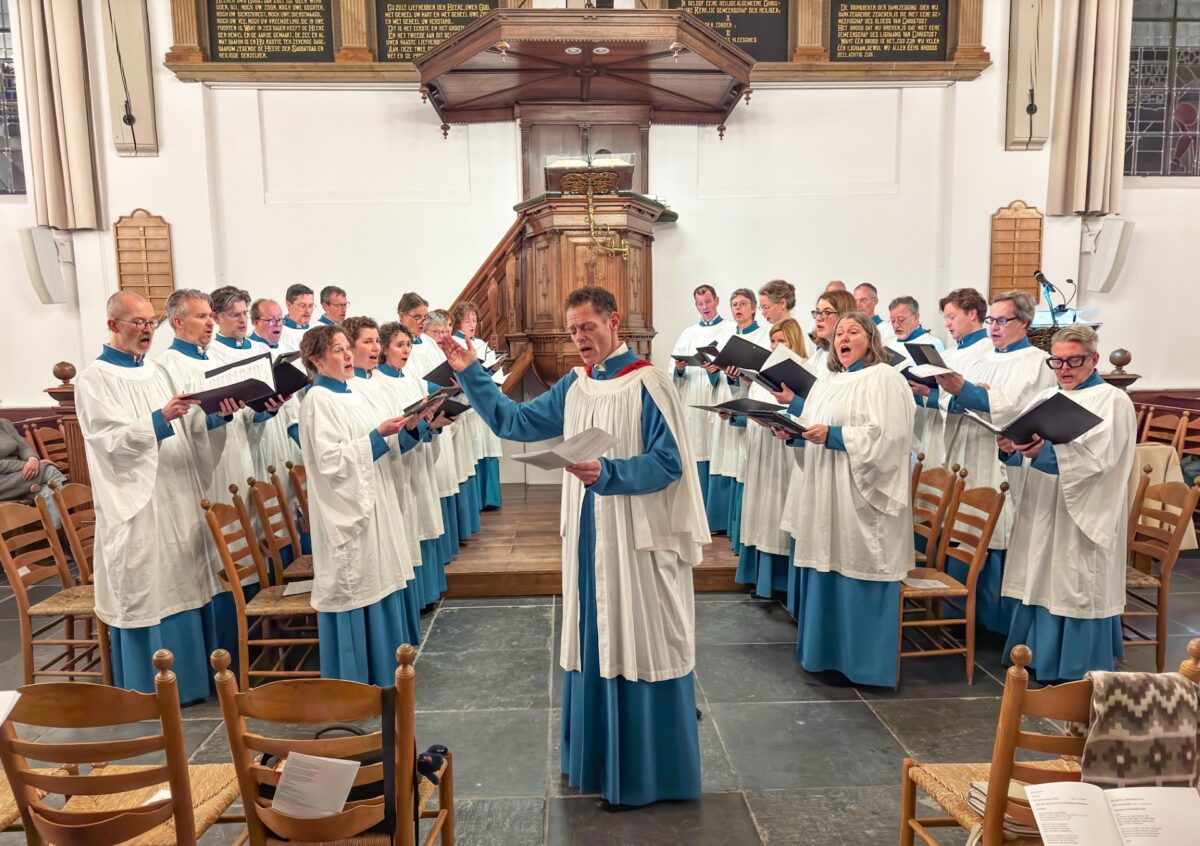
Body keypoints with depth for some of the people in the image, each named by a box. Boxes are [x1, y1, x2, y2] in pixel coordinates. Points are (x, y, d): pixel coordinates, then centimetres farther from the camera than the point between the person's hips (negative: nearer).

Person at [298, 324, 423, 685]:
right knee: (355, 591, -1)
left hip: (374, 508, 9)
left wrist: (406, 430, -3)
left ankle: (379, 668, 27)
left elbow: (382, 447, 14)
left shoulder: (353, 395, 13)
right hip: (346, 513, -8)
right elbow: (330, 460, -20)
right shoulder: (317, 400, -12)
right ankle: (354, 679, 12)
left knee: (378, 584, 14)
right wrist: (378, 435, -21)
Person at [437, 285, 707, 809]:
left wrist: (607, 473, -29)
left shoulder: (648, 385, -12)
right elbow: (515, 422, 12)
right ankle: (601, 758, 33)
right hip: (588, 536, 7)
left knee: (639, 648, 3)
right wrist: (470, 374, 6)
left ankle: (648, 775, 19)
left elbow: (670, 464, -17)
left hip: (638, 538, -7)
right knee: (596, 645, 16)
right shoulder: (573, 386, 9)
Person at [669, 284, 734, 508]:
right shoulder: (688, 333, 18)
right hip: (691, 406, 4)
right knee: (696, 457, 3)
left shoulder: (731, 331, 5)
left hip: (717, 405, -4)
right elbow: (672, 369, 10)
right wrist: (679, 369, -12)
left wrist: (718, 368, -24)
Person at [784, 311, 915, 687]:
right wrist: (794, 433, -1)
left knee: (858, 580, -3)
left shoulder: (884, 379, -7)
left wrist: (833, 436, -23)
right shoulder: (826, 383, 18)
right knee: (825, 576, 11)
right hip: (824, 496, 8)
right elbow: (813, 434, 20)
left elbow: (885, 436, -18)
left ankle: (866, 661, 9)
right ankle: (827, 648, 23)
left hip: (861, 499, -8)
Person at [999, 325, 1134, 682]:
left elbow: (1095, 458, -21)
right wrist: (1011, 448, -15)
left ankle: (1078, 676, 11)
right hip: (1041, 516, 6)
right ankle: (1042, 662, 24)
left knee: (1077, 594, -1)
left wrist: (1044, 450, -36)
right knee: (1041, 585, 11)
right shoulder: (1044, 398, 14)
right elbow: (1028, 454, 9)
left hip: (1083, 520, -6)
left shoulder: (1113, 401, -6)